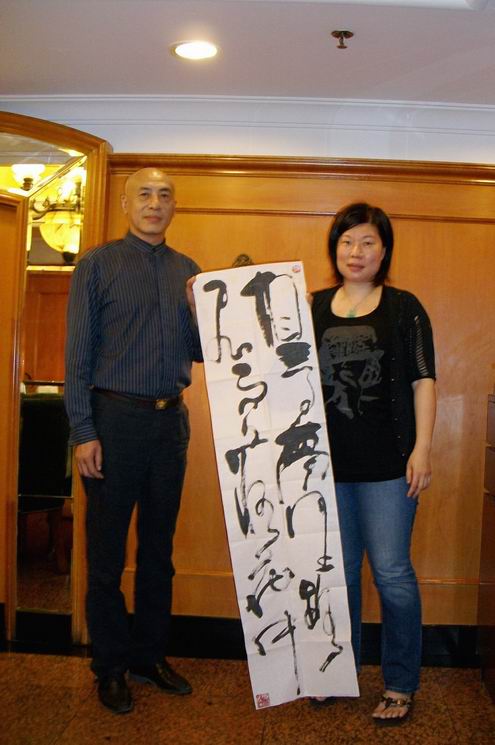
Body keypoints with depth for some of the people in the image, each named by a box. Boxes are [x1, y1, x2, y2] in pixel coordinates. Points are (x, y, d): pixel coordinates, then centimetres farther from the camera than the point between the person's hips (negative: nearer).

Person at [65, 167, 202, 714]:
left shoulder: (188, 271, 11)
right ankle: (111, 667, 22)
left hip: (171, 420, 5)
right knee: (107, 550, 5)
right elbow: (78, 352, -6)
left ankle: (150, 655, 30)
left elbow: (198, 352, 14)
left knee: (159, 546, 14)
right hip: (115, 417, -4)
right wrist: (83, 431, -12)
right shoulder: (99, 264, -1)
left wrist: (199, 310, -6)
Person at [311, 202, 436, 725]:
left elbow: (422, 382, -2)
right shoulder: (314, 308, 9)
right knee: (338, 570, 14)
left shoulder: (404, 308, 2)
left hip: (386, 464, -3)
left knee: (391, 572, 1)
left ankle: (400, 686, 19)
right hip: (326, 461, 3)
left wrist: (421, 449, -8)